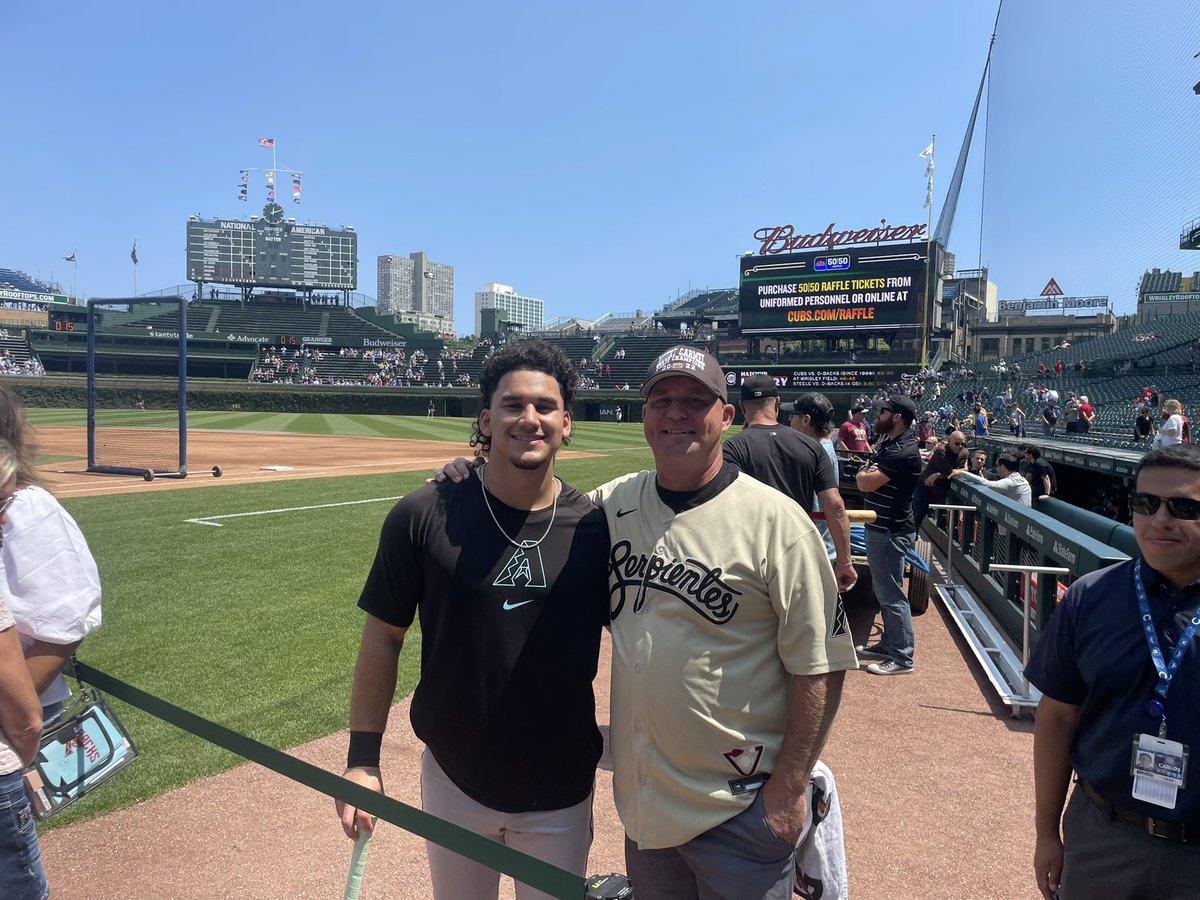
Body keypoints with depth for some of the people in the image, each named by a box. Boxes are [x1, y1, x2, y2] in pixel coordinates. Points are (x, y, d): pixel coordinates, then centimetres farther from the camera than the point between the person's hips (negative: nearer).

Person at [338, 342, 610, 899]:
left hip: (562, 791, 1)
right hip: (454, 780, 0)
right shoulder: (423, 516, -13)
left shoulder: (597, 528, -11)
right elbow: (383, 638, -5)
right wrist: (363, 758, -6)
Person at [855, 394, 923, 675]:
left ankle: (902, 658, 7)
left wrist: (865, 473, -2)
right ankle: (888, 645, 33)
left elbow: (866, 483, -24)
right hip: (879, 527, 11)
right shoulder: (886, 442, 11)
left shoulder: (903, 452, -22)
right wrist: (867, 472, -10)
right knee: (884, 591, 19)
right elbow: (862, 478, 12)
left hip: (891, 532, -10)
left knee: (892, 594, -2)